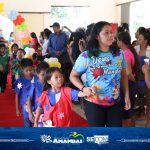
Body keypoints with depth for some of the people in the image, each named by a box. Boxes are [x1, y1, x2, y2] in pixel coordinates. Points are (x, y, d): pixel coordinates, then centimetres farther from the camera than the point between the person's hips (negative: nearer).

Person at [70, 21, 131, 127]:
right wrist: (83, 88, -20)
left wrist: (127, 95, 7)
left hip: (115, 103, 4)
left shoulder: (119, 54, 1)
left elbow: (124, 75, 12)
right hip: (94, 104, -3)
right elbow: (73, 76, -3)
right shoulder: (86, 56, -11)